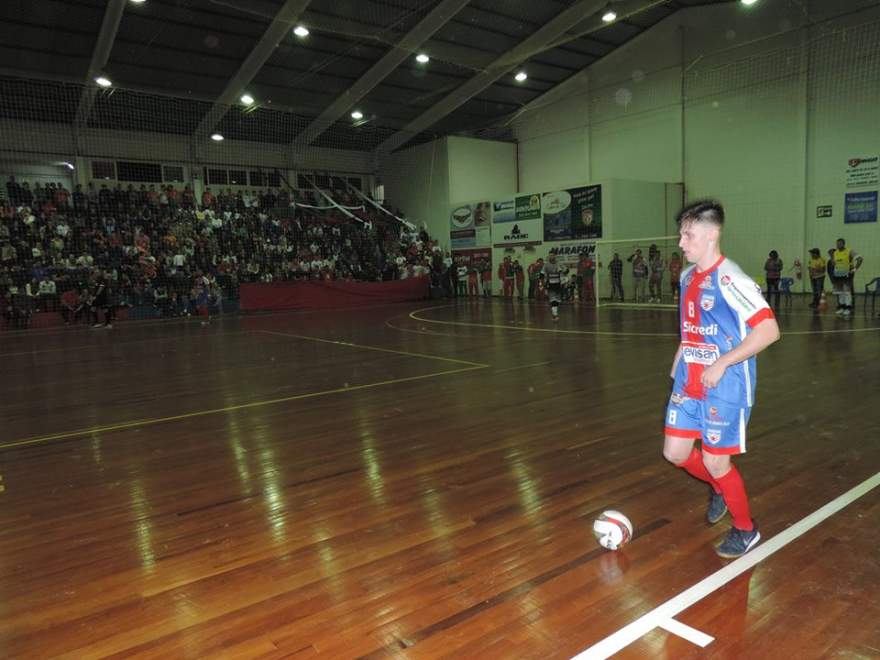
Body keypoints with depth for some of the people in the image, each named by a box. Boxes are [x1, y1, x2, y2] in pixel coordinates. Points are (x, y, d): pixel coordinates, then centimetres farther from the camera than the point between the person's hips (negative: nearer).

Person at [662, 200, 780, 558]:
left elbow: (768, 330, -24)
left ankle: (746, 530, 28)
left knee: (715, 461, 3)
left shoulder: (729, 279, -19)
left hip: (724, 388, -7)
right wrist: (679, 359, 13)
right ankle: (718, 488, 39)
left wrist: (721, 364, -24)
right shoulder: (688, 276, 7)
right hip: (688, 382, 7)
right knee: (675, 453, 9)